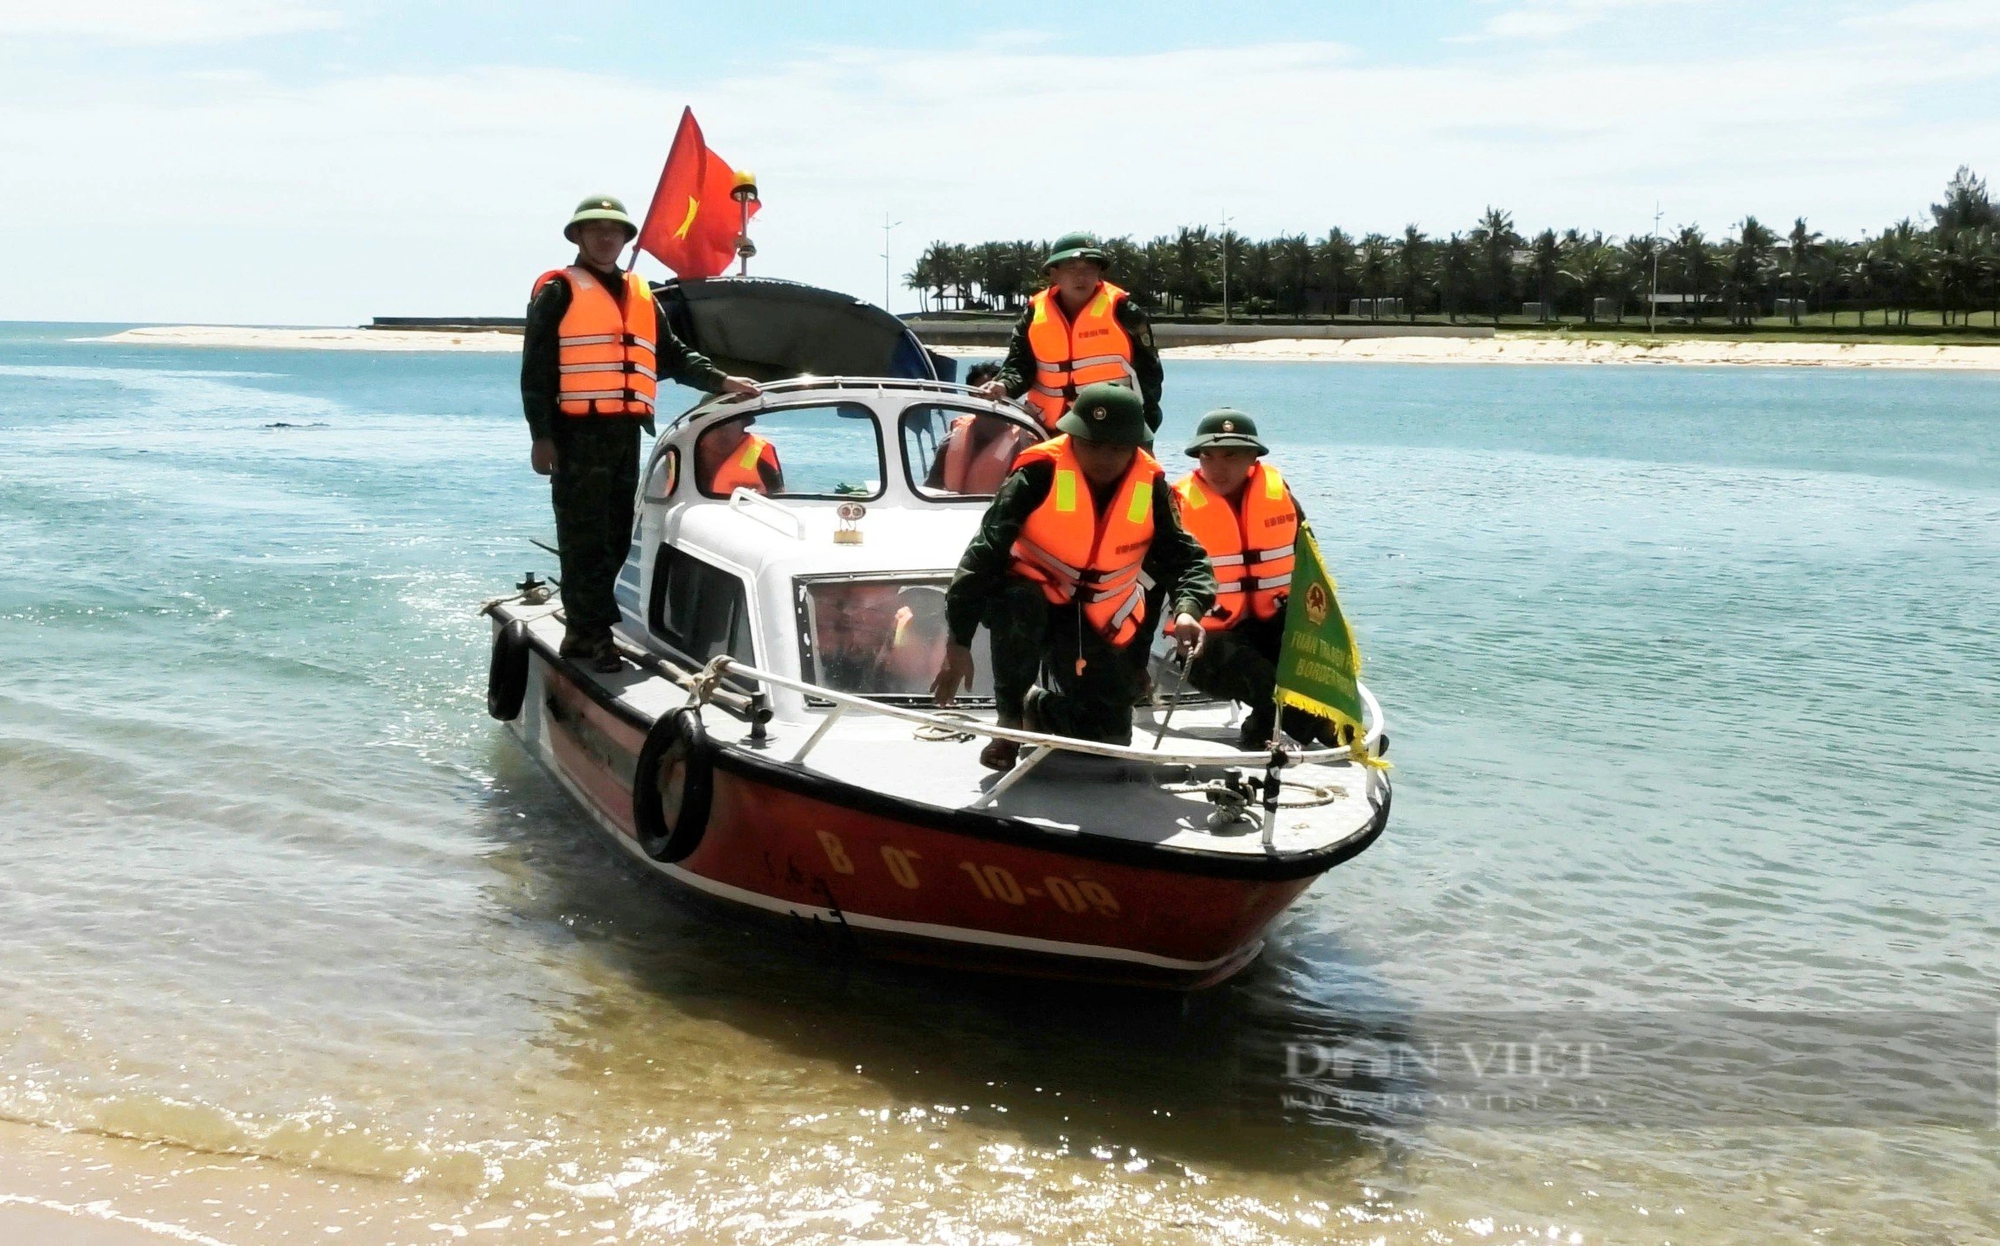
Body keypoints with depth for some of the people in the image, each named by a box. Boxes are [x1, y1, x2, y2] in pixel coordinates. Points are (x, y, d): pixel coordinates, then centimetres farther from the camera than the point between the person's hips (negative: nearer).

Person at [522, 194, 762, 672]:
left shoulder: (640, 295, 20)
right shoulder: (559, 291, 1)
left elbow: (672, 356, 24)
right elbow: (536, 368, -4)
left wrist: (721, 381, 10)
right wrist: (541, 435, -11)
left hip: (625, 432, 7)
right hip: (578, 432, -6)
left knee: (617, 536, 8)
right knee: (584, 537, -6)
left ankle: (595, 629, 15)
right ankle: (586, 632, -3)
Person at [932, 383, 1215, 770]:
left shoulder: (1149, 485, -11)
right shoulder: (1040, 472, -23)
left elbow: (1182, 556, -7)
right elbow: (985, 551, -25)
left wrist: (1188, 608, -31)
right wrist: (958, 642, -29)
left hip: (1104, 622, 3)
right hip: (1031, 595, -3)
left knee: (1110, 742, -2)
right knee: (1017, 604, -39)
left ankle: (1043, 708, 32)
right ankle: (1011, 720, -14)